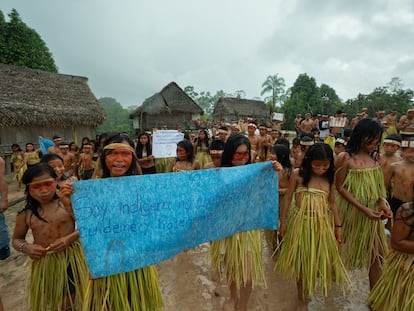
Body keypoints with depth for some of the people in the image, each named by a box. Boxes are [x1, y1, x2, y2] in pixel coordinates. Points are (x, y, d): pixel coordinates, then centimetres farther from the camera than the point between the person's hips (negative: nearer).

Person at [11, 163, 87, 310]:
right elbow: (16, 239, 11)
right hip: (43, 264, 3)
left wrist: (70, 238, -25)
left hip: (71, 259, -2)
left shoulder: (69, 204, -12)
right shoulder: (25, 214, -2)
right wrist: (26, 247, -9)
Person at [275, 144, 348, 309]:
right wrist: (283, 221, -4)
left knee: (318, 259, 13)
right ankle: (302, 299, 32)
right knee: (301, 260, 10)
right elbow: (287, 198, -5)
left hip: (322, 224, 3)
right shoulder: (298, 174, -9)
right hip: (301, 222, -3)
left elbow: (332, 203, 9)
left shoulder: (329, 178, 1)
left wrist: (338, 225, 7)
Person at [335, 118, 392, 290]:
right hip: (351, 212, -5)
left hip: (372, 214, 5)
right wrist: (363, 208, -19)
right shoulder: (345, 157, -14)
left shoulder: (374, 160, 3)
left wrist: (382, 203, -10)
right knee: (342, 248, 16)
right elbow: (340, 187, -15)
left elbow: (378, 186, 9)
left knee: (376, 254, 8)